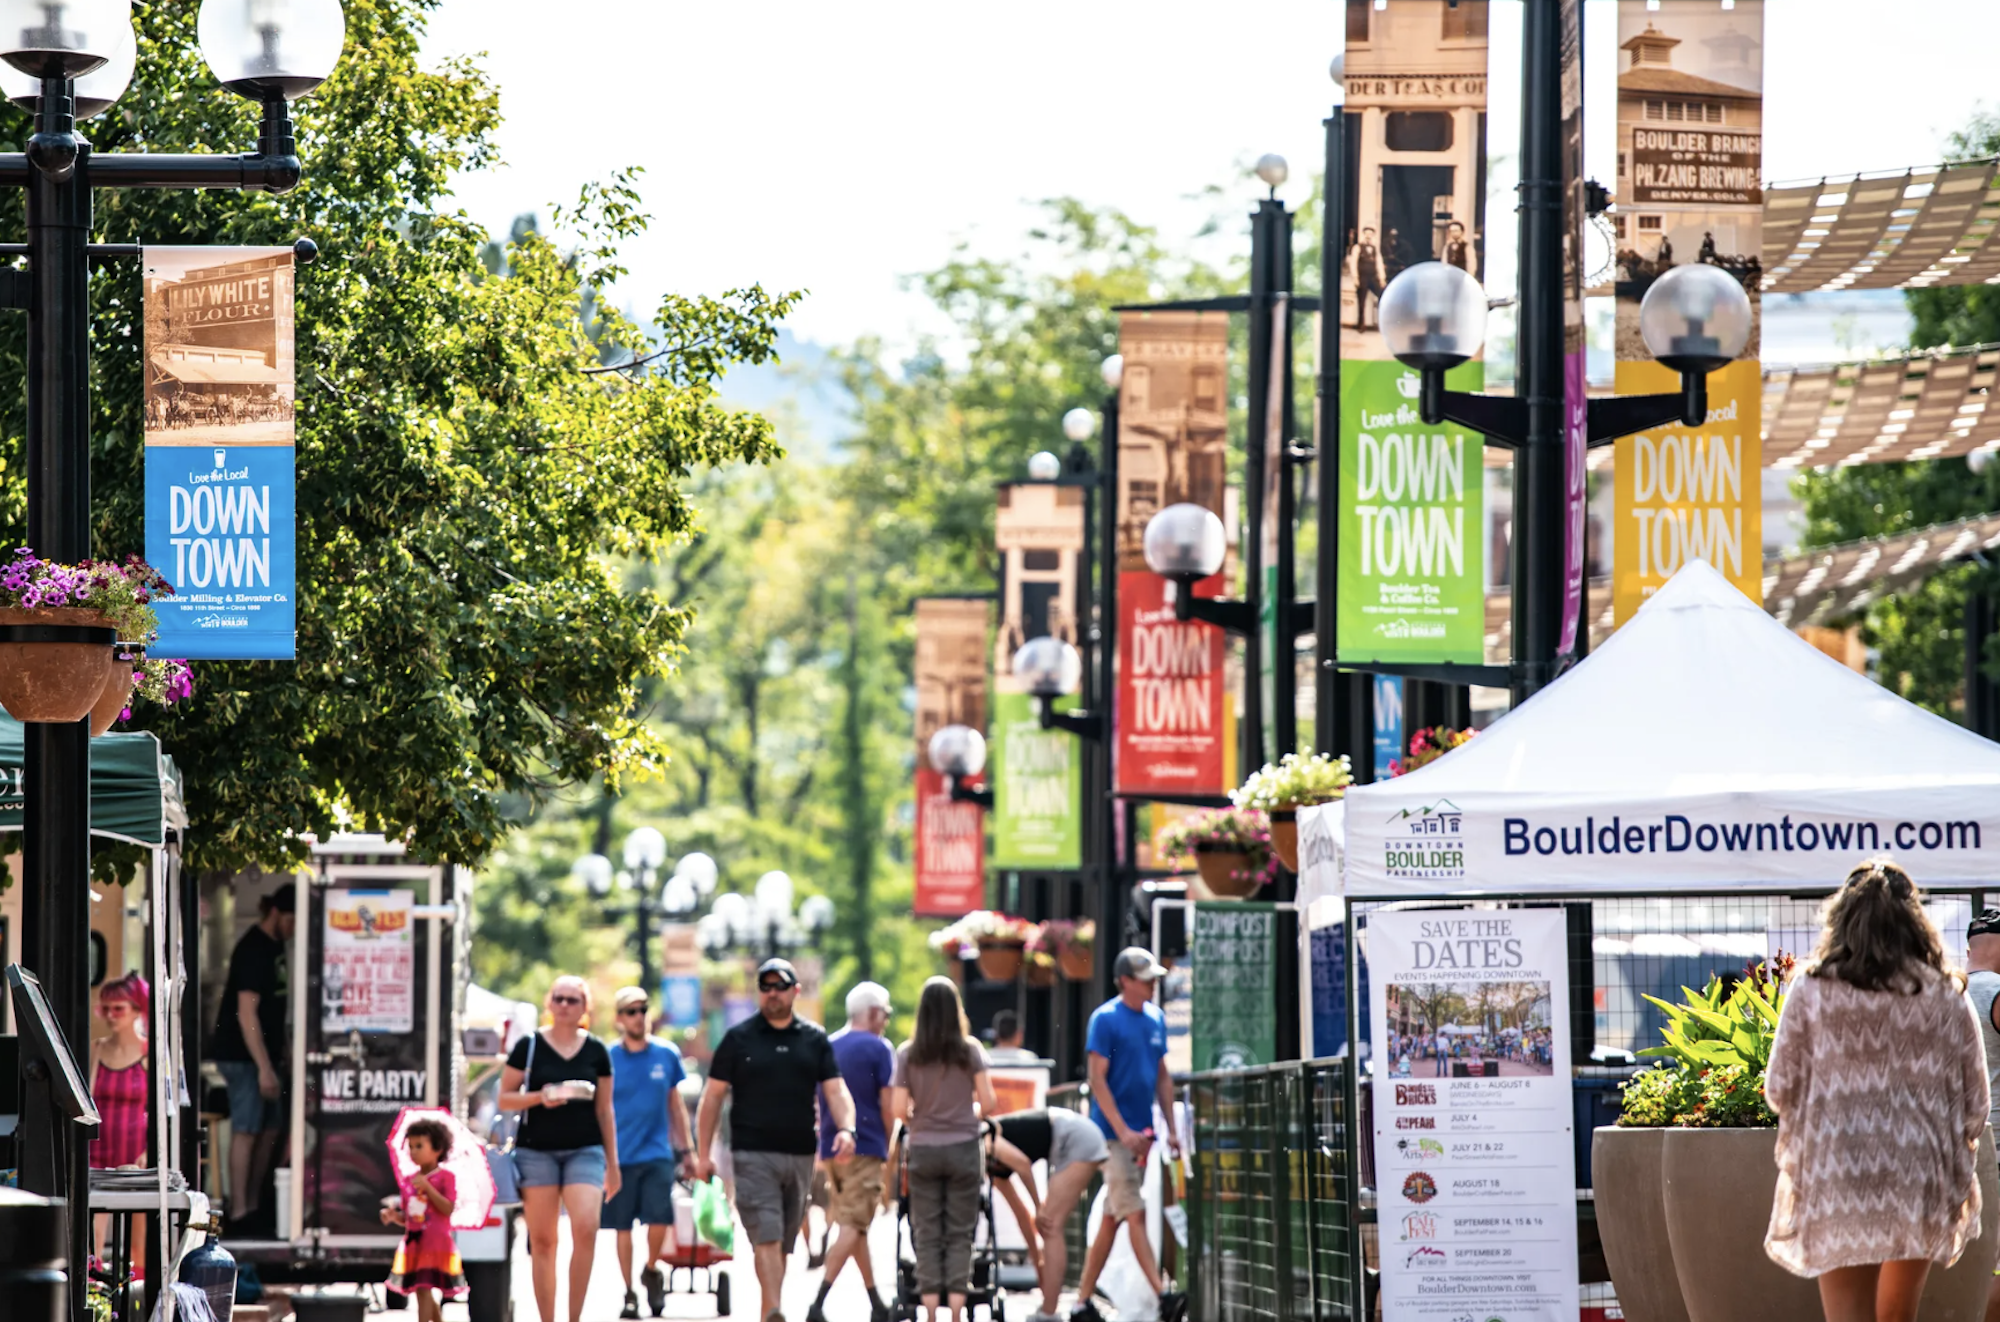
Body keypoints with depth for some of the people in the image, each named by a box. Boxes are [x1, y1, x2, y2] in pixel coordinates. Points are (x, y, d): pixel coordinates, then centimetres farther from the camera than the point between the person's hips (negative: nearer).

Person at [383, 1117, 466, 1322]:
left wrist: (428, 1187, -21)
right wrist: (394, 1216, -4)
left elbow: (448, 1209, -16)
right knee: (422, 1292, 12)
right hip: (413, 1242, 7)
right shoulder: (410, 1181, 12)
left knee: (424, 1289, -14)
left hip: (435, 1243, -7)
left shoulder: (444, 1177, -5)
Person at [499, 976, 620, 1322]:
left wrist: (613, 1164, 12)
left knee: (586, 1228, -18)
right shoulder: (529, 1047, 3)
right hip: (536, 1150, 0)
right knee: (542, 1240, 0)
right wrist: (540, 1097, -14)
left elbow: (605, 1111, 13)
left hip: (585, 1150, 0)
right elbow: (505, 1099, 4)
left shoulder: (597, 1052, 8)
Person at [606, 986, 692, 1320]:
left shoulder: (667, 1055, 5)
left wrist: (686, 1149, 14)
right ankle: (629, 1295, 15)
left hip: (657, 1154, 0)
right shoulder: (608, 1059, -1)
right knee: (623, 1227, 3)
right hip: (619, 1155, 0)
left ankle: (651, 1271, 17)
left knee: (659, 1221, -12)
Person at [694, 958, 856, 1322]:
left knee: (784, 1244, 9)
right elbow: (713, 1095, 5)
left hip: (800, 1155, 3)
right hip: (753, 1155, -3)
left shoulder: (815, 1040, 10)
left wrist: (846, 1128, -16)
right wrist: (703, 1153, 0)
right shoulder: (739, 1039, 4)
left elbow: (836, 1091, 4)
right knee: (767, 1237, -16)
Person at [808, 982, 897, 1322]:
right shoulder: (877, 1048, -6)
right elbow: (887, 1103, -8)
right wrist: (892, 1147, 4)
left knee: (855, 1227, 15)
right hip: (866, 1147, -7)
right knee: (852, 1228, -10)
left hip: (831, 1149, 7)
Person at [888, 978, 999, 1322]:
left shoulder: (907, 1054, -3)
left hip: (923, 1149, 0)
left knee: (926, 1234, 5)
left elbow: (897, 1110, -5)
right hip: (963, 1148, 0)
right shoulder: (969, 1049, -4)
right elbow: (989, 1103, -5)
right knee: (960, 1234, 3)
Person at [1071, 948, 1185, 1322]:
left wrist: (1171, 1129, 11)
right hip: (1114, 1133, -7)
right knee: (1135, 1214, -12)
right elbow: (1098, 1080, -13)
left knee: (1112, 1221, 9)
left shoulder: (1155, 1018, 12)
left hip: (1140, 1133, 7)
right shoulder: (1105, 1019, -9)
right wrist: (1123, 1131, -19)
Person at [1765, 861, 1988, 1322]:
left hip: (1837, 1184, -2)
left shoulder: (1812, 992, -2)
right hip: (1919, 1181, 2)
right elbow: (1976, 1102, 4)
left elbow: (1780, 1090, 0)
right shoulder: (1947, 998, 1)